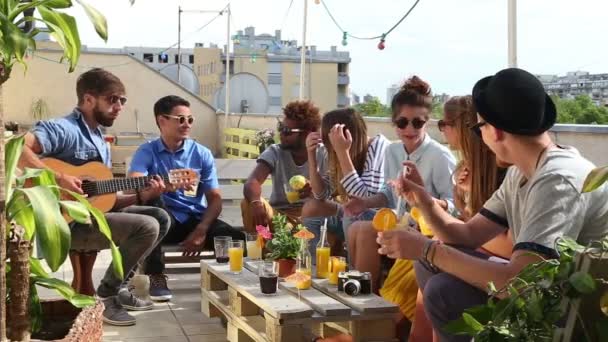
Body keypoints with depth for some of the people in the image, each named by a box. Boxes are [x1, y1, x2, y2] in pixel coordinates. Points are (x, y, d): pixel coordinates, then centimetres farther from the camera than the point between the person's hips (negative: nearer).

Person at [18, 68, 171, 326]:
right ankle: (105, 295, -7)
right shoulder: (63, 129, -12)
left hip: (96, 214, 10)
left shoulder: (100, 142, 18)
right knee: (146, 227, -20)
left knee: (160, 217, 9)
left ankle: (118, 287, 9)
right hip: (69, 222, -9)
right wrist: (58, 178, -30)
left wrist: (141, 195, 0)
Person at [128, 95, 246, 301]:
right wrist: (156, 189, -42)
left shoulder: (202, 154, 5)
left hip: (196, 219, 1)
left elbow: (215, 199, 2)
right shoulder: (146, 152, -2)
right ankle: (156, 276, -24)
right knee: (153, 202, -35)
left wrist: (201, 231, -15)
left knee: (238, 241, -26)